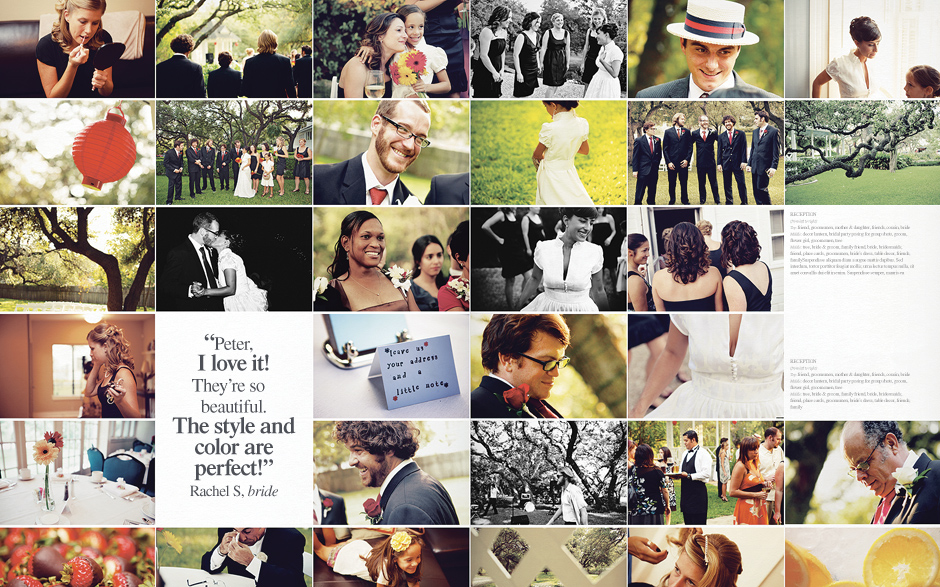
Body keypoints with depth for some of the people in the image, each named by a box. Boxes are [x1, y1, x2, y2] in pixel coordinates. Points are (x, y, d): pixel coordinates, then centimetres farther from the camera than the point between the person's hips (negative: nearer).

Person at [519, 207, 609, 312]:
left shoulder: (595, 252, -13)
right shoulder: (543, 248, -11)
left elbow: (598, 291, -1)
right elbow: (535, 279, 7)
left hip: (582, 311, -1)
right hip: (548, 308, 1)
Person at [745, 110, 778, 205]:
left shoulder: (774, 131, -6)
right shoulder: (755, 131, 15)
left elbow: (776, 151, -8)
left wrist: (774, 167, -14)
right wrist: (749, 164, 14)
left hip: (765, 167, -7)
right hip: (755, 166, 7)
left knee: (762, 188, -8)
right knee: (755, 189, 7)